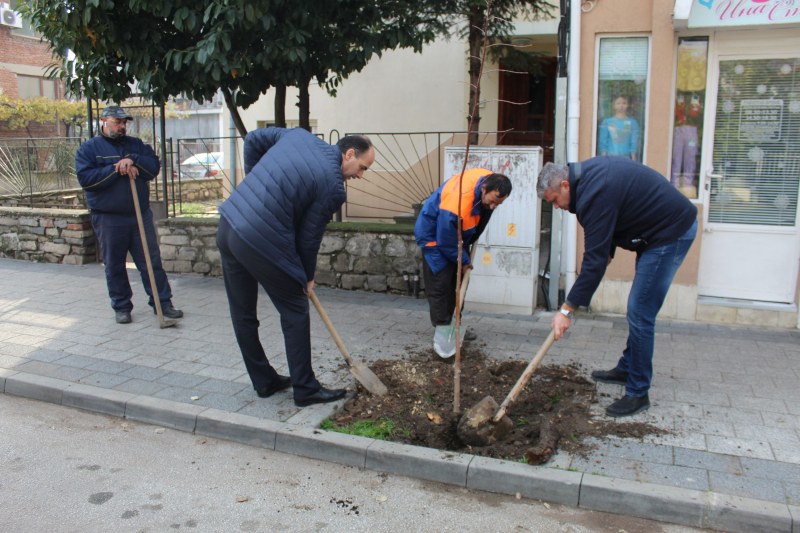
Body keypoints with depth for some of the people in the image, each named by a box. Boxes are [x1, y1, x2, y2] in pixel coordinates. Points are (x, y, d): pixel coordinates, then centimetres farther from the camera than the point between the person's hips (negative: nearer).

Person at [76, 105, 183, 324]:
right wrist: (116, 169, -16)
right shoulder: (89, 148, 3)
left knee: (152, 260, 3)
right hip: (108, 218, -2)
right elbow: (85, 178, -11)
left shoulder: (136, 144, 13)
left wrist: (133, 160, -16)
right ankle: (121, 306, 17)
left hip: (141, 214, 3)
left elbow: (154, 166, 0)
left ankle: (162, 302, 9)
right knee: (114, 265, 6)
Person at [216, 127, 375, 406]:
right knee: (295, 313, 8)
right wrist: (307, 277, 13)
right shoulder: (333, 187, -9)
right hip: (262, 242, -8)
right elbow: (310, 236, -3)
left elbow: (253, 139, 18)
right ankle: (305, 389, 17)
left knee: (242, 313, 16)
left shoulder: (300, 135, 9)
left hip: (228, 225, 8)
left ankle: (264, 381, 31)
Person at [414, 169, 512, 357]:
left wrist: (472, 240, 12)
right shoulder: (457, 203, -42)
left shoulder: (492, 183, -18)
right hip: (435, 235, -8)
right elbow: (446, 242, -28)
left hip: (459, 233, 8)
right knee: (440, 283, -12)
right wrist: (463, 261, -13)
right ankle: (441, 332, -4)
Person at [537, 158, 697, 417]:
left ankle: (638, 394, 2)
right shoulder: (587, 173, 4)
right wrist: (608, 251, 8)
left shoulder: (594, 194, -27)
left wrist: (567, 309, -23)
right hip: (671, 225, 11)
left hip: (671, 233, -11)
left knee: (640, 313, -8)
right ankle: (626, 369, 34)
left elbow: (594, 260, -27)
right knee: (639, 309, 19)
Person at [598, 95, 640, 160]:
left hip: (626, 158, 0)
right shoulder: (607, 122, 3)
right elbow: (603, 142, 3)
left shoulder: (632, 123, 3)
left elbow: (634, 142, 3)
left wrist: (633, 159, -3)